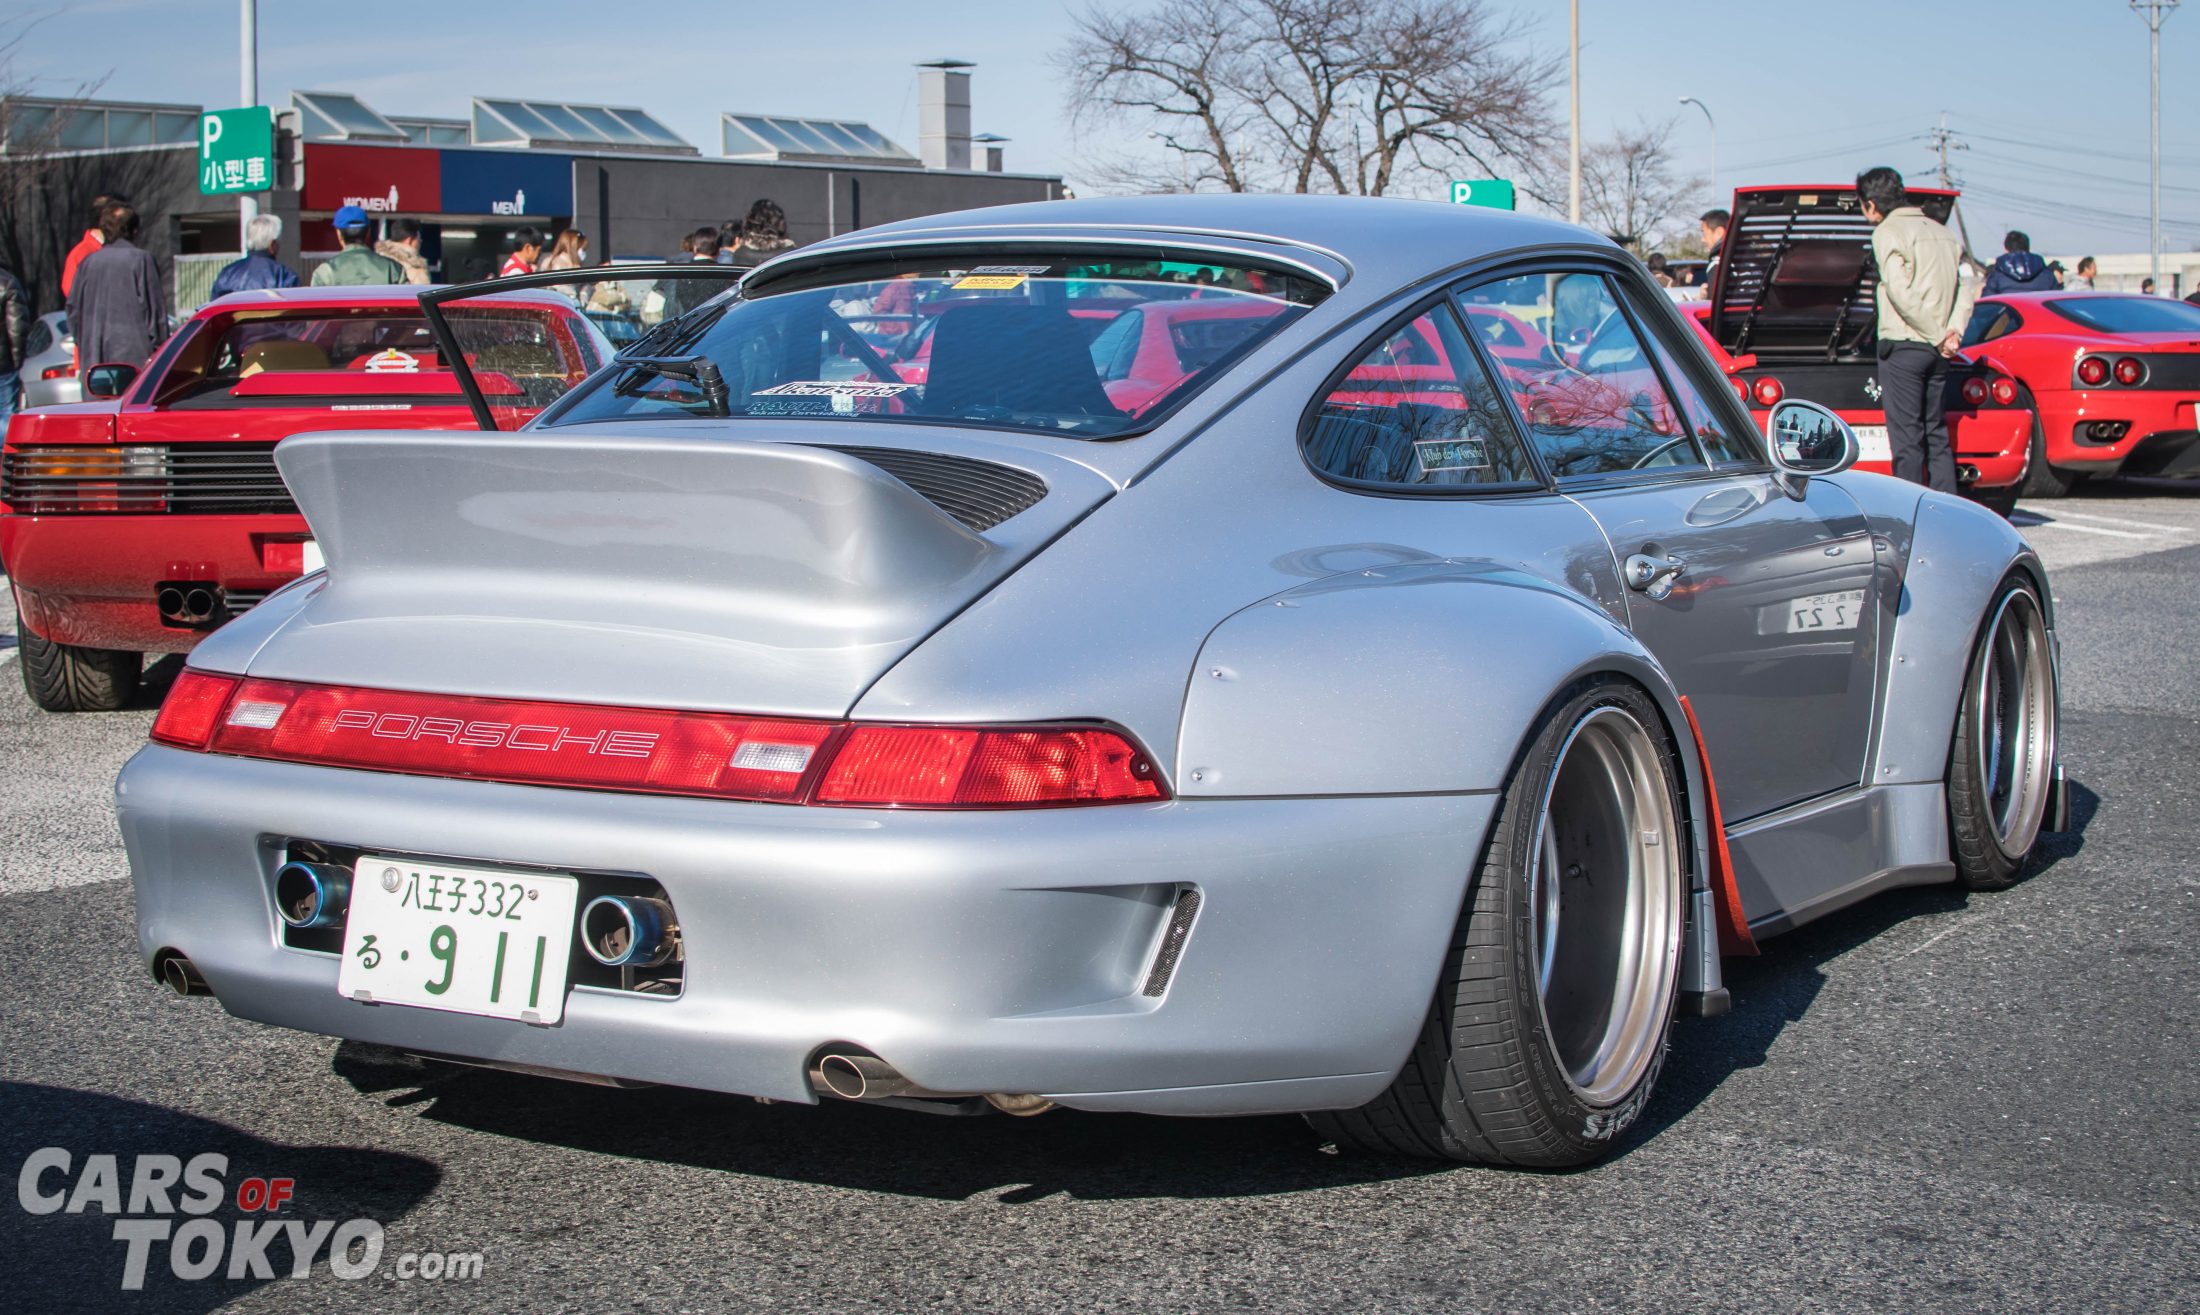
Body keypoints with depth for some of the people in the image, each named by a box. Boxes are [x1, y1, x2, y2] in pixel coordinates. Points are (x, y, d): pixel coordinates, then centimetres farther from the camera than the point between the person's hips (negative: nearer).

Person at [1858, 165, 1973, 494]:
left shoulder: (1888, 233, -6)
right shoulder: (1941, 231, 18)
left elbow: (1902, 294, -16)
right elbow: (1965, 287, 12)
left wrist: (1938, 336, -11)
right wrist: (1954, 330, 0)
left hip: (1903, 345, -7)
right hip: (1938, 353, 7)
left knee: (1906, 436, -5)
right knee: (1936, 433, 12)